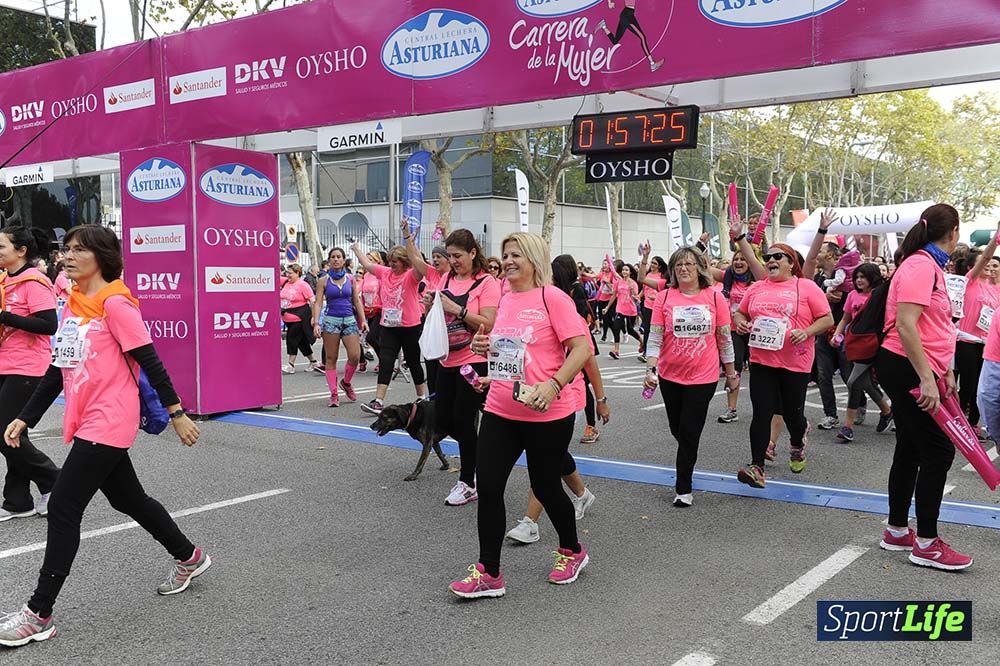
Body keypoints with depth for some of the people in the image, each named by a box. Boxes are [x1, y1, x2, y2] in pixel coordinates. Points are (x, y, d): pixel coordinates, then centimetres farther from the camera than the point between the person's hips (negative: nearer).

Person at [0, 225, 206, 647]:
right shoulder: (73, 305, 11)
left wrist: (176, 412, -12)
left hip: (107, 426, -9)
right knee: (129, 500, 19)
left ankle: (38, 615, 4)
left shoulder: (115, 303, -14)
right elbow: (58, 369, 15)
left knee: (62, 509, -7)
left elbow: (149, 361, -13)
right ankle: (189, 558, 37)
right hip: (88, 424, 9)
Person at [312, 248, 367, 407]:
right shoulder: (324, 280, 2)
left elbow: (357, 301, 11)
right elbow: (318, 303, -3)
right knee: (331, 359, 1)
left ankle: (346, 382, 20)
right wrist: (316, 323, -14)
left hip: (349, 320, 2)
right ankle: (334, 394, 7)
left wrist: (363, 320, 2)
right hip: (331, 320, -2)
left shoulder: (351, 278, 8)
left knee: (355, 356, -8)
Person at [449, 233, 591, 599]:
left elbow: (581, 348, -16)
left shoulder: (552, 297, -11)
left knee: (545, 487, 8)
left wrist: (553, 385, -27)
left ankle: (572, 551, 36)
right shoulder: (504, 300, 11)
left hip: (547, 414, -6)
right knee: (487, 486, 1)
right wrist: (486, 347, 3)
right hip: (500, 410, 6)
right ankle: (488, 573, 12)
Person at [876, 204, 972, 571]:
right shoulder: (921, 266, -16)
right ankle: (926, 544, 3)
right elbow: (905, 325, -24)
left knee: (911, 450, 15)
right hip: (907, 370, -10)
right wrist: (927, 379, -25)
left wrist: (945, 371, 20)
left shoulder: (931, 266, 15)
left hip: (919, 372, 10)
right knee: (939, 451, -5)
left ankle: (897, 532, 25)